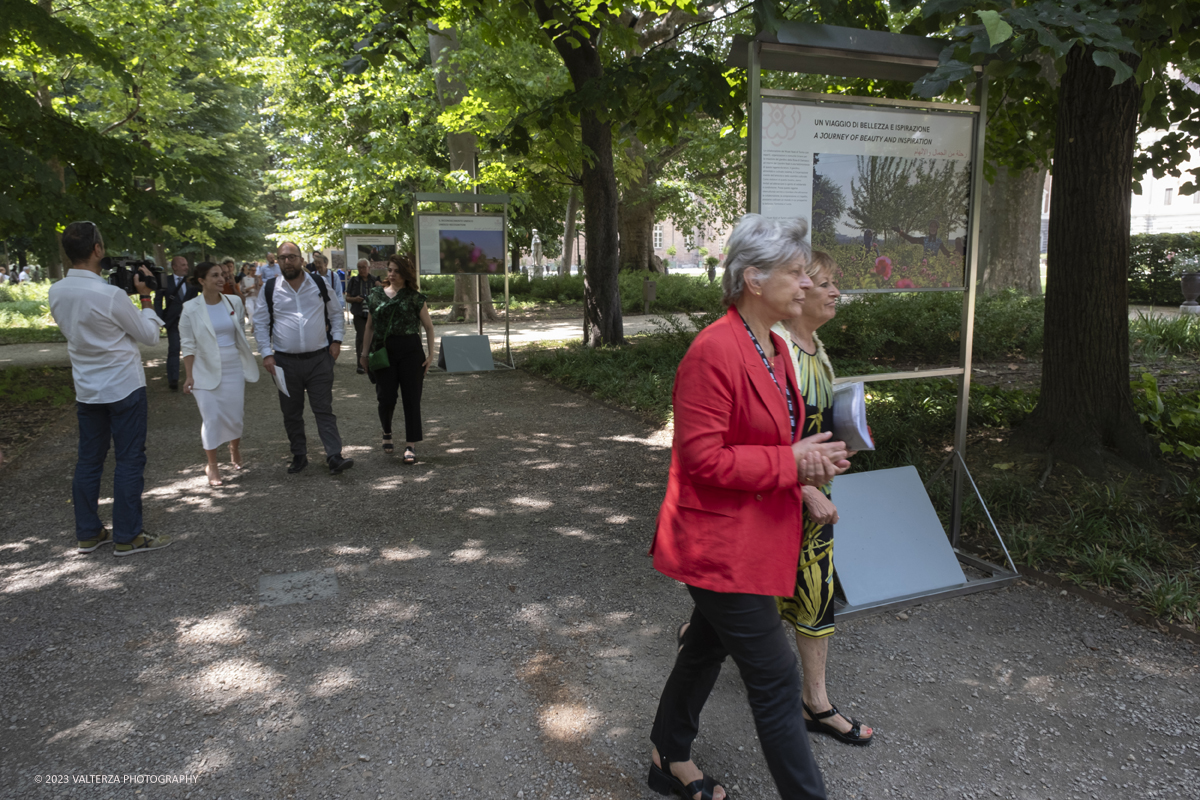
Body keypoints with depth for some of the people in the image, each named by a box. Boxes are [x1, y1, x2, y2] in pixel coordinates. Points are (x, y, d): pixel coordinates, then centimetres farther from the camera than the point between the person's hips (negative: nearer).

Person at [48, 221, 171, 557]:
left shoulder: (56, 293, 0)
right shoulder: (111, 295, -21)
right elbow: (150, 335, -10)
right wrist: (144, 295, -1)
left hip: (86, 389, 7)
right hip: (124, 387, -7)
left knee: (89, 459, 13)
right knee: (129, 461, 1)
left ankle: (87, 533, 23)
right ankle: (127, 537, 7)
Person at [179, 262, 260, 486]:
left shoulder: (234, 302, 2)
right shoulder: (191, 309, -7)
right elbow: (188, 345, -3)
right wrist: (189, 375, -5)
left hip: (234, 367, 3)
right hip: (206, 371, -3)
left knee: (235, 415, 8)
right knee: (211, 417, -2)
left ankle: (235, 451, 36)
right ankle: (212, 465, 14)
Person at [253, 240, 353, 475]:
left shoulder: (320, 284, 3)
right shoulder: (269, 289, 2)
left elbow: (336, 313, 13)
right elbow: (261, 324, 6)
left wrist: (336, 340, 2)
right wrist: (267, 353, -3)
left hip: (319, 359, -1)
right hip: (285, 361, 1)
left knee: (324, 410, -3)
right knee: (291, 413, 10)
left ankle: (335, 457, -6)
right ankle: (299, 456, 22)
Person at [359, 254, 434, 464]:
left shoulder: (415, 297, 1)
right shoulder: (376, 294, 9)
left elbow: (428, 326, 4)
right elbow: (370, 326, 15)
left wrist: (430, 353, -3)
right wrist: (365, 353, 13)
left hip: (411, 352, -2)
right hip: (383, 352, 2)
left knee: (411, 399, -1)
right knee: (386, 398, 0)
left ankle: (410, 446, 6)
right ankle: (387, 433, 29)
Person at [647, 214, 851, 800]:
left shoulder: (774, 347, 9)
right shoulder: (713, 352, -23)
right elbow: (703, 458, -24)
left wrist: (810, 460, -1)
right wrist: (790, 463, -20)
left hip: (751, 537, 10)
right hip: (720, 546, -10)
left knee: (706, 649, 24)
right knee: (775, 681, 1)